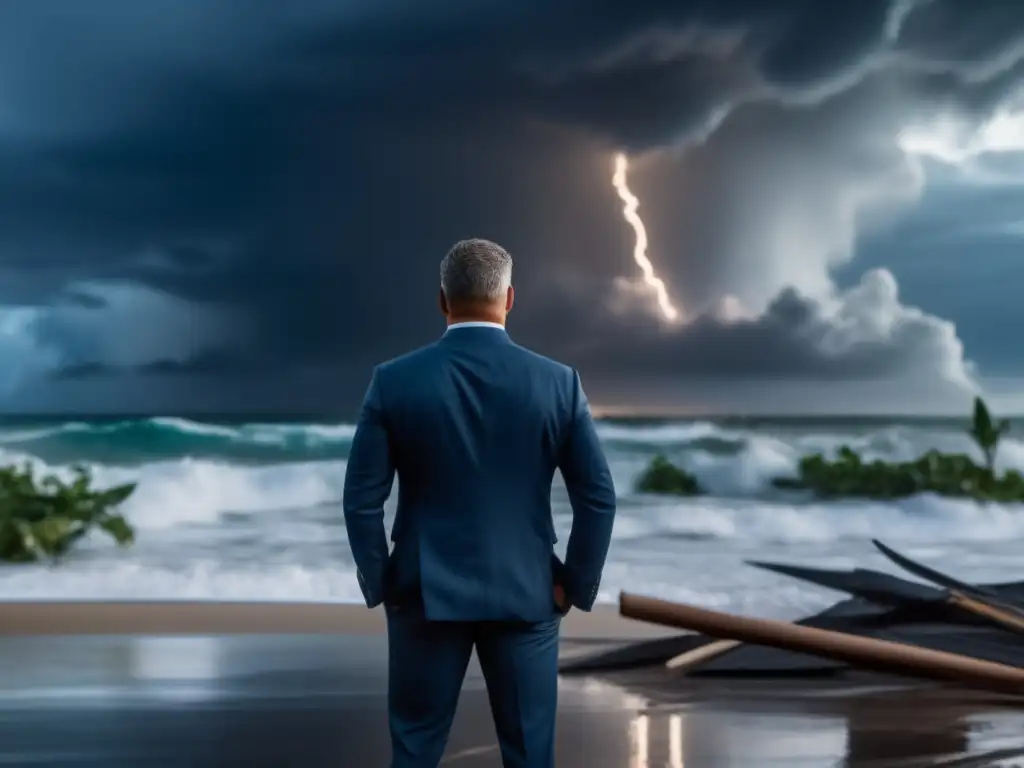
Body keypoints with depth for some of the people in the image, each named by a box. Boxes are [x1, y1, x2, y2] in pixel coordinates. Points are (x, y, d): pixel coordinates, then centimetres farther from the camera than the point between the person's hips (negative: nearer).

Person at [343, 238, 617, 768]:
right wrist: (576, 584, 5)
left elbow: (362, 498, -6)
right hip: (526, 595, 0)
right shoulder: (558, 382, -6)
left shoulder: (395, 381, -7)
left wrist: (378, 584, 5)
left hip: (425, 594, 0)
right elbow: (598, 497, -5)